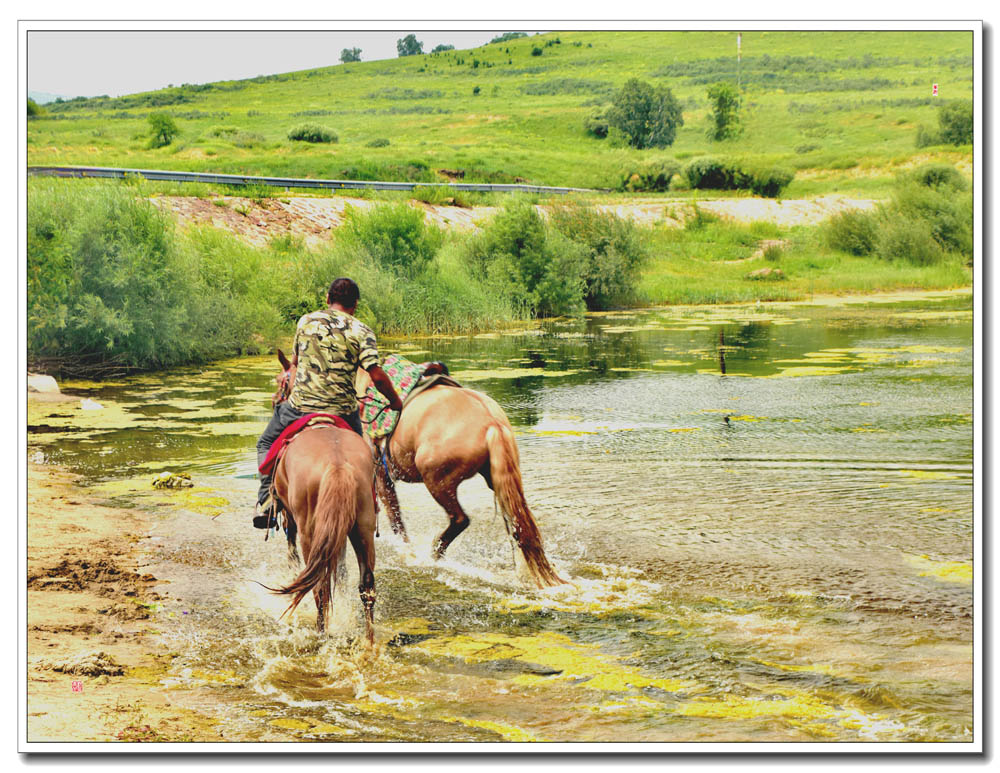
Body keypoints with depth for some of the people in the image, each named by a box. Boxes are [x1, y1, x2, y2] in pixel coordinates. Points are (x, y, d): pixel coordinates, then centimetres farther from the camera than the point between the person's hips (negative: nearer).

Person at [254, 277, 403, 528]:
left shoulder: (306, 321, 4)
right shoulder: (361, 331, -5)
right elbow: (376, 375, -12)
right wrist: (395, 401, 4)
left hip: (299, 406, 1)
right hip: (342, 411, -1)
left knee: (267, 444, 23)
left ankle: (267, 500, 4)